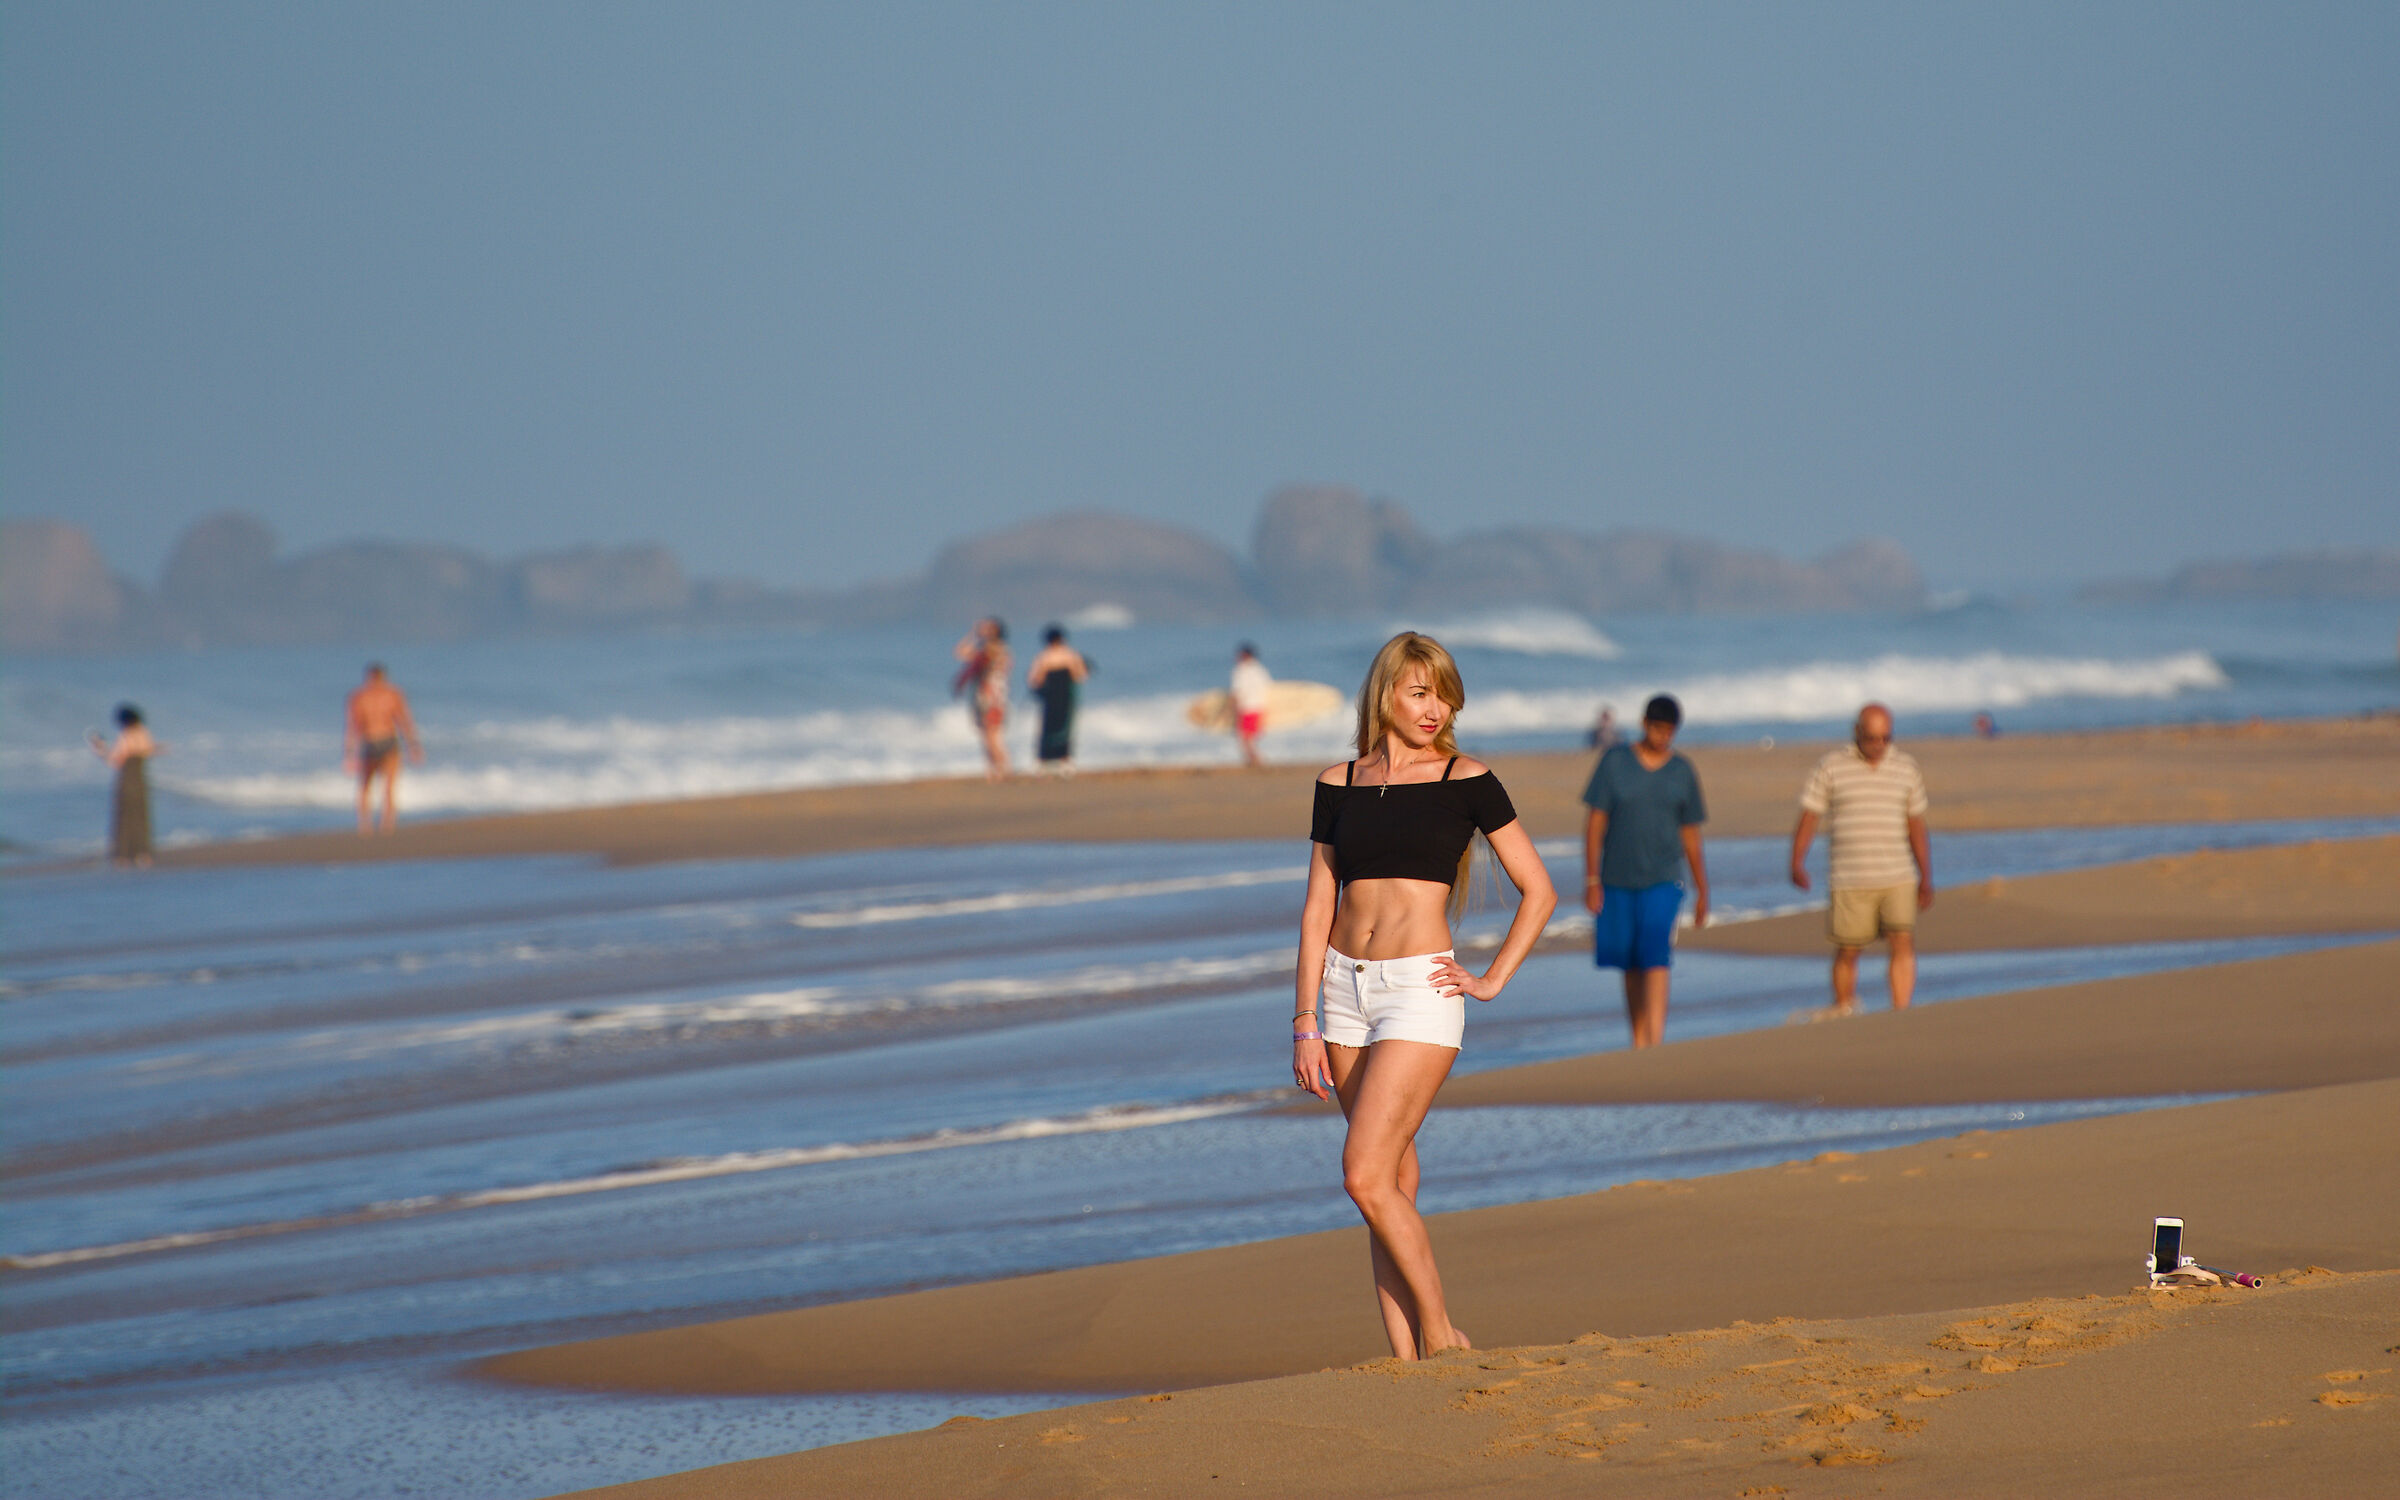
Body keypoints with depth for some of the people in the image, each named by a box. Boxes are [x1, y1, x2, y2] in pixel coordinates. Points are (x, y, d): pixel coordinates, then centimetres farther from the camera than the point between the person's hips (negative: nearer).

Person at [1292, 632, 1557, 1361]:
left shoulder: (1466, 782, -1)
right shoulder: (1339, 786, 8)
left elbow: (1538, 889, 3)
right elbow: (1318, 908, 9)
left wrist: (1494, 979, -3)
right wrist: (1306, 1022, 4)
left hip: (1420, 990, -4)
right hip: (1346, 990, 4)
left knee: (1365, 1176, -15)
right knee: (1393, 1184, 6)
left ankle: (1441, 1336, -3)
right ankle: (1407, 1361, 8)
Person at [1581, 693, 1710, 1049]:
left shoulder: (1683, 772, 5)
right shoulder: (1614, 762, 1)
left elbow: (1691, 835, 11)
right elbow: (1595, 821, 0)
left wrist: (1702, 891, 11)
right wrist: (1592, 879, -6)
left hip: (1663, 881, -1)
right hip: (1617, 881, 1)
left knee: (1656, 960, -16)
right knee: (1631, 966, 8)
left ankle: (1655, 1042, -23)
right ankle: (1638, 1042, 21)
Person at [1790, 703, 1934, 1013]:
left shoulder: (1906, 768, 8)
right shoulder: (1831, 768, 0)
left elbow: (1917, 827, 14)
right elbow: (1807, 819, -3)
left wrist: (1926, 879, 12)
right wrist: (1797, 864, -17)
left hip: (1897, 879, 2)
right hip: (1849, 881, -2)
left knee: (1903, 943, -13)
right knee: (1847, 952, 4)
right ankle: (1843, 1014, 22)